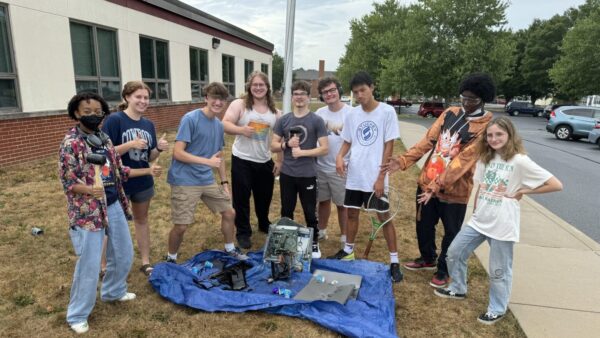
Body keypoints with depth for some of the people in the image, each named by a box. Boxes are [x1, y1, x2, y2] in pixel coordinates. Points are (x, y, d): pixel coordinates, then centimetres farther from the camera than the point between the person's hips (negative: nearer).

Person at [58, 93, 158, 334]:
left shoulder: (105, 139, 8)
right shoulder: (70, 143, -13)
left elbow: (119, 170, 14)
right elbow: (68, 182, -14)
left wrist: (146, 171, 10)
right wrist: (90, 190, -31)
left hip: (114, 206, 7)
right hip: (88, 211, -7)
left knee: (124, 253, 18)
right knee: (89, 264, 0)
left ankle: (113, 291, 42)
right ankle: (77, 315, 20)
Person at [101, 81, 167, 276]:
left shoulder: (148, 124, 5)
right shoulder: (114, 120, -13)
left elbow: (149, 157, 8)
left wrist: (159, 148, -12)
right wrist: (130, 144, -27)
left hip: (143, 181, 6)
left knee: (142, 219, 16)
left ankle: (146, 262, 28)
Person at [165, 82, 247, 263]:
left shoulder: (218, 125, 9)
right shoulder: (190, 119, -13)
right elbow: (178, 153, -18)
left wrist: (224, 182, 13)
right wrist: (208, 161, -23)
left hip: (208, 180, 7)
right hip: (185, 181, -7)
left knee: (229, 212, 11)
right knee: (181, 226, -3)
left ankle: (230, 249, 34)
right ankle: (171, 259, 25)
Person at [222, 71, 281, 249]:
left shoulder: (274, 111, 6)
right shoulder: (239, 104, -5)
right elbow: (225, 125, -12)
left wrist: (279, 160, 5)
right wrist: (241, 129, -32)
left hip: (265, 161, 4)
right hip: (242, 160, -4)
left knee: (264, 196, 18)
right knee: (242, 198, 4)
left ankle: (264, 225, 42)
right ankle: (243, 233, 20)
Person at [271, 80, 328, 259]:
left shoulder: (316, 121, -5)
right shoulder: (283, 120, 4)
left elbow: (324, 149, -8)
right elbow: (273, 146, 6)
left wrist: (302, 152, -17)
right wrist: (287, 144, -13)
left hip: (308, 175, -3)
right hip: (287, 174, 3)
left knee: (310, 213, 9)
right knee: (286, 212, 15)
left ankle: (314, 243, 28)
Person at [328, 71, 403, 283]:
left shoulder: (387, 112, -8)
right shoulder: (352, 114, 4)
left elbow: (389, 147, -9)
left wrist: (381, 178, -12)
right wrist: (339, 156, -10)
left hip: (375, 178, -4)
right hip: (354, 176, 4)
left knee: (384, 217, 5)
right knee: (352, 213, 16)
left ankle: (394, 261, 16)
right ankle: (348, 250, 33)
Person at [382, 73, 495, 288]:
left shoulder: (486, 127, -14)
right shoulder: (450, 113, 3)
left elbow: (463, 161, -22)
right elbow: (428, 140, -1)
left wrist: (437, 186, -30)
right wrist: (403, 160, -13)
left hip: (454, 190, -5)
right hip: (426, 182, 5)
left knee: (451, 233, 12)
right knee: (423, 225, 20)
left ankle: (443, 270, 34)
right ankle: (427, 259, 44)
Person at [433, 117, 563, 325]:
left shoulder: (520, 161, -15)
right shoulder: (486, 158, 6)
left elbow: (556, 185, -15)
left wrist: (521, 192, -12)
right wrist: (476, 211, 10)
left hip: (503, 225, -6)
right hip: (479, 220, 7)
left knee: (499, 271, 8)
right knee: (454, 253, 13)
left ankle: (497, 309, 30)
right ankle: (458, 289, 35)